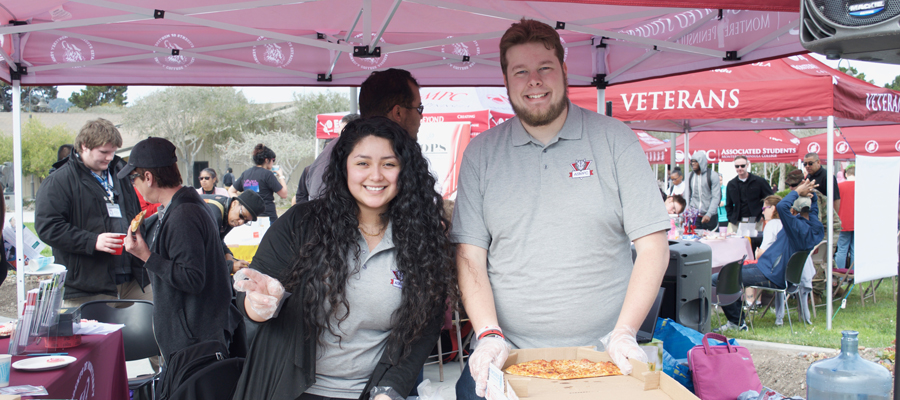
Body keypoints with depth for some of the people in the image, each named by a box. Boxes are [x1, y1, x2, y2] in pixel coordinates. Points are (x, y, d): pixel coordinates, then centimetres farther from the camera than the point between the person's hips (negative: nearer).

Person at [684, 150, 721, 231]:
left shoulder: (713, 175, -1)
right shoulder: (689, 176, 11)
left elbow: (716, 197, -6)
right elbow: (686, 196, 8)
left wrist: (709, 214, -14)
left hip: (710, 216, -3)